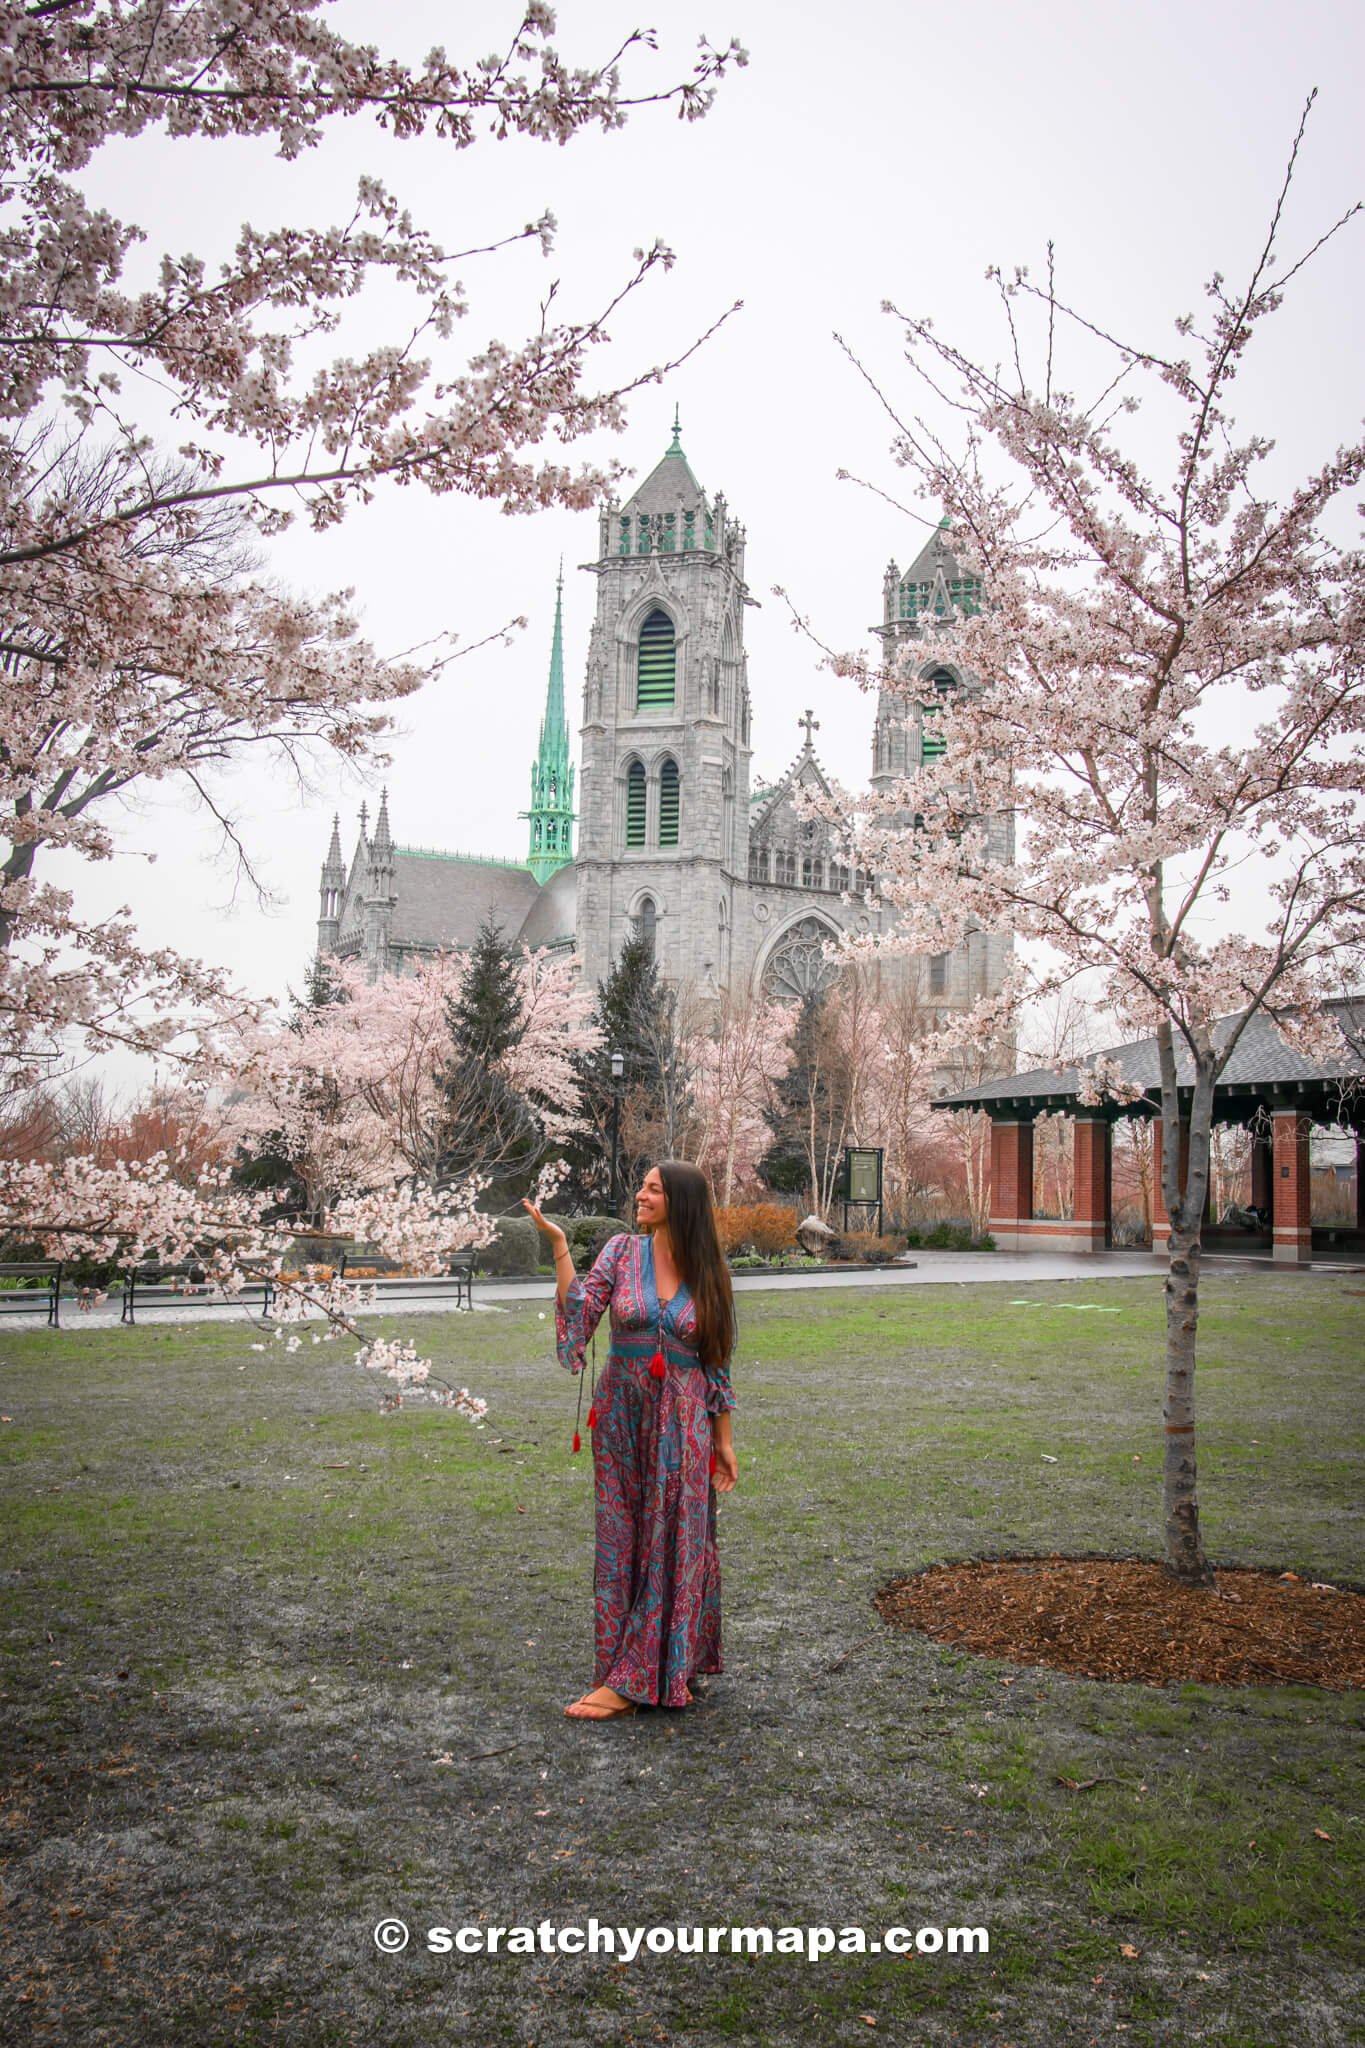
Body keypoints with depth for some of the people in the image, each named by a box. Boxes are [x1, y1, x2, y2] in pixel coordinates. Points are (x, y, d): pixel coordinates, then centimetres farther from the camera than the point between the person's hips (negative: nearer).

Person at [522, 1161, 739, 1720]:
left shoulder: (707, 1273, 0)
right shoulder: (622, 1251, 0)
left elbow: (717, 1361, 5)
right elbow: (579, 1313, -12)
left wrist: (724, 1440, 6)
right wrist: (559, 1246, -20)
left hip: (682, 1422, -1)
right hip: (622, 1416, 1)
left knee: (671, 1542, 0)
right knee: (623, 1540, 5)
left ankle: (629, 1680, 8)